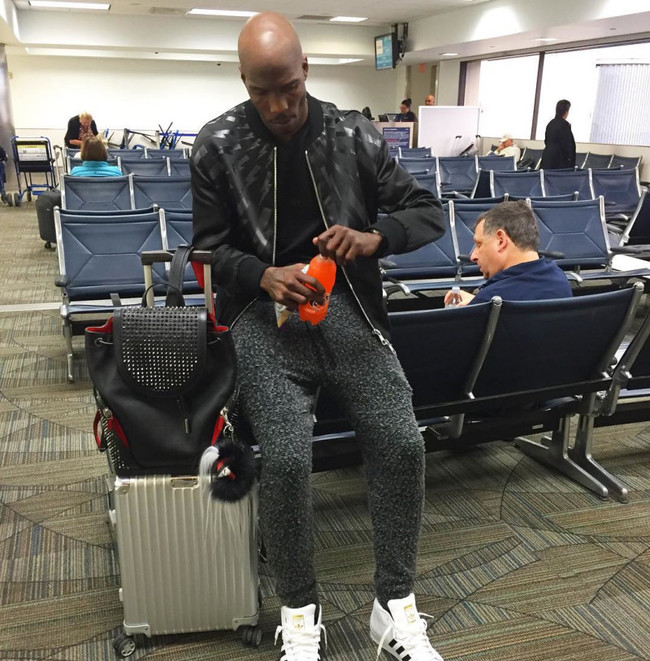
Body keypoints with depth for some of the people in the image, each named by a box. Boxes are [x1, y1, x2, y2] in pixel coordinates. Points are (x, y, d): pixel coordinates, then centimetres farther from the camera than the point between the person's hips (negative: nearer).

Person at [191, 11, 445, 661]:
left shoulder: (352, 133, 2)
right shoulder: (217, 146, 0)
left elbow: (428, 211, 5)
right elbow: (210, 247, 4)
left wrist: (375, 236, -17)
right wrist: (265, 276, -18)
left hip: (347, 303, 2)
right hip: (265, 310, -1)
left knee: (402, 443, -17)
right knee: (287, 457, -24)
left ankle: (395, 605, 8)